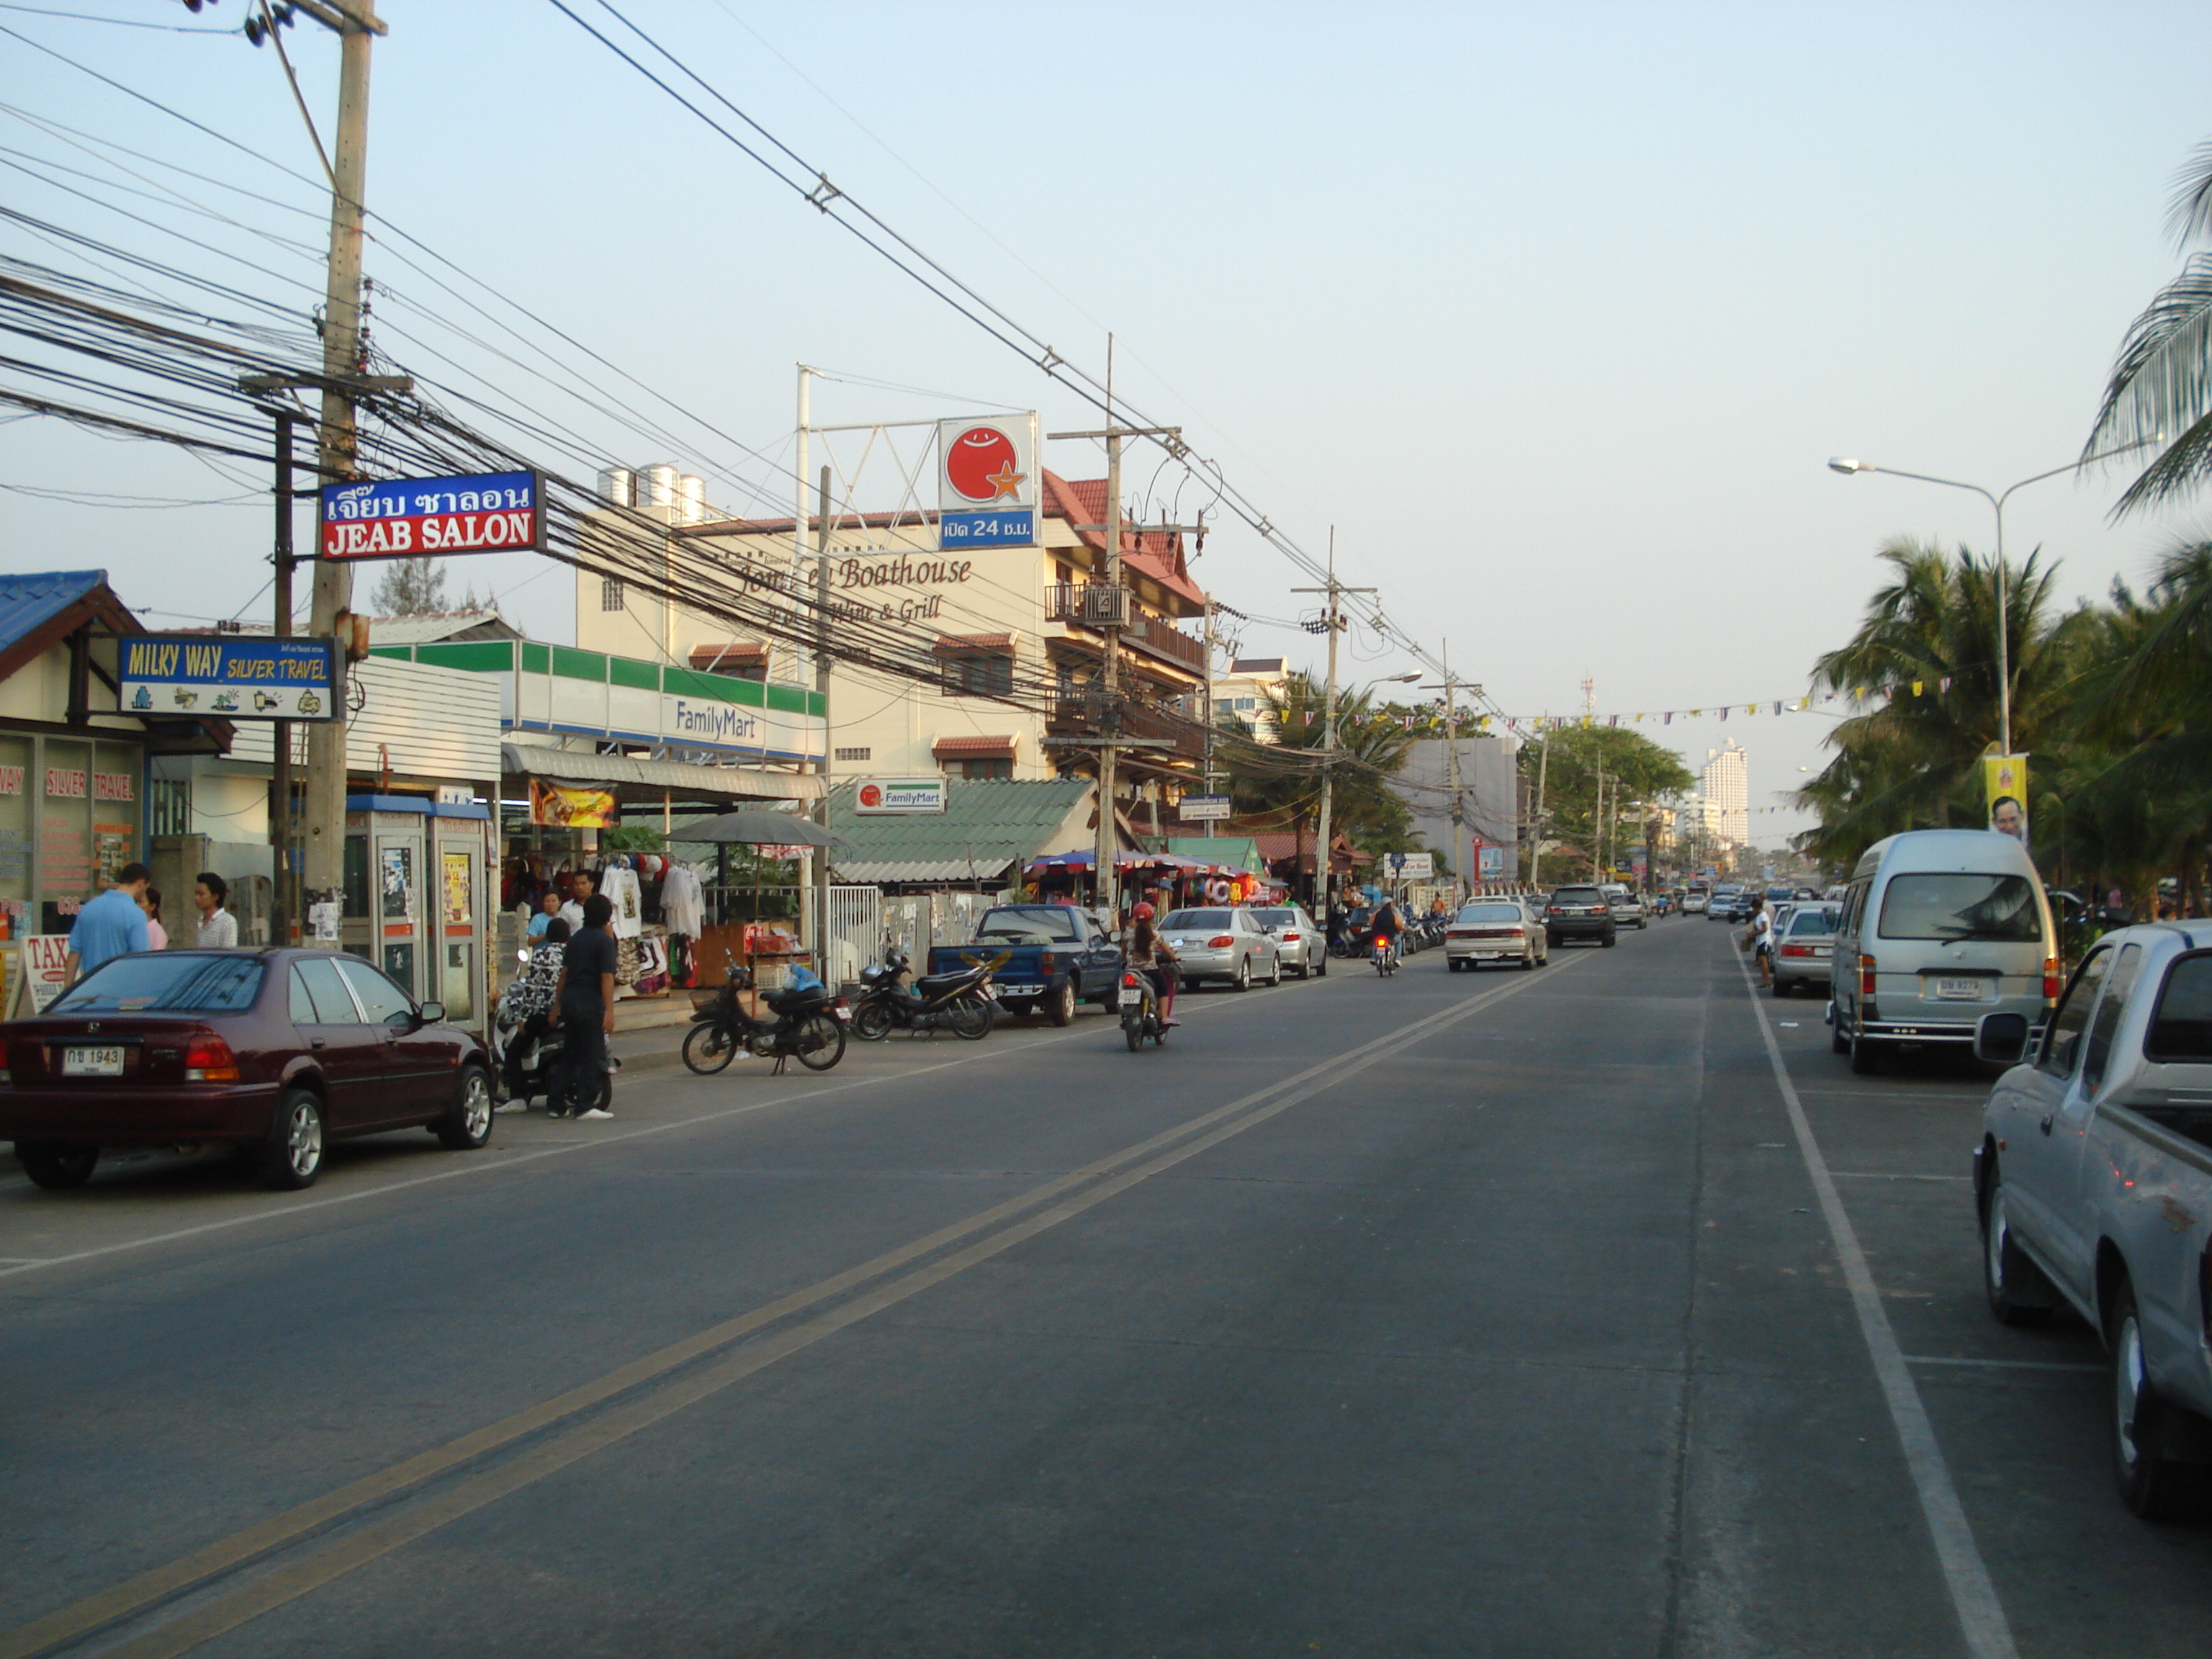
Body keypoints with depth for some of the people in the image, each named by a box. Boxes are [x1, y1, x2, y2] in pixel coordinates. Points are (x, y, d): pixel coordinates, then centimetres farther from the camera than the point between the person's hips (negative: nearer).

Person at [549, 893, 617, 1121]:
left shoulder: (576, 939, 14)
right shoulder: (604, 940, -8)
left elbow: (564, 973, 17)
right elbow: (606, 977, -15)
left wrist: (557, 1004, 23)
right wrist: (609, 1011, -18)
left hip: (569, 999, 7)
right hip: (590, 1002, -7)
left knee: (569, 1053, 13)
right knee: (592, 1055, -2)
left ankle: (557, 1104, 13)